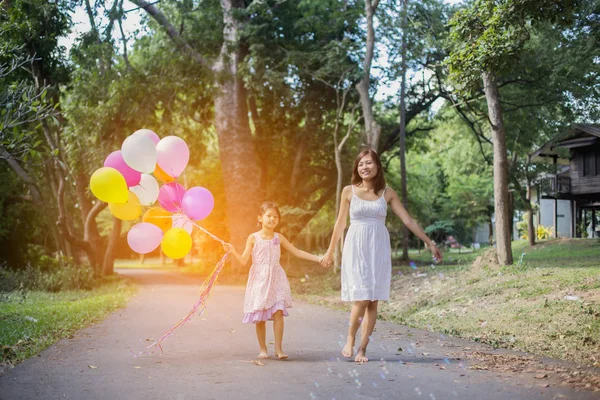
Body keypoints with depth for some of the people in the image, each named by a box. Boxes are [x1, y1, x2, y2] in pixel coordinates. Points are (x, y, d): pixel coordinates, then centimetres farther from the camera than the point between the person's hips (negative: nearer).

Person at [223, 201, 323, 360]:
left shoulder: (279, 238, 6)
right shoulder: (253, 238, -1)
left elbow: (297, 252, 10)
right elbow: (244, 260, -3)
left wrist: (318, 259, 5)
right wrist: (233, 251, -21)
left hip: (276, 280, 2)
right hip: (259, 280, -1)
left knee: (278, 313, -9)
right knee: (260, 317, 1)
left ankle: (278, 348, -1)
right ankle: (263, 349, 15)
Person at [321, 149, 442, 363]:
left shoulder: (387, 193, 4)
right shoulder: (349, 191, 1)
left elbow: (408, 220, 5)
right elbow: (340, 223, 10)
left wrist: (429, 242, 1)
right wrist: (330, 251, 16)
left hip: (378, 249, 2)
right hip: (356, 248, -2)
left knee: (373, 301, 1)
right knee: (361, 298, -11)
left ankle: (362, 349, 11)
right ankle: (350, 340, 11)